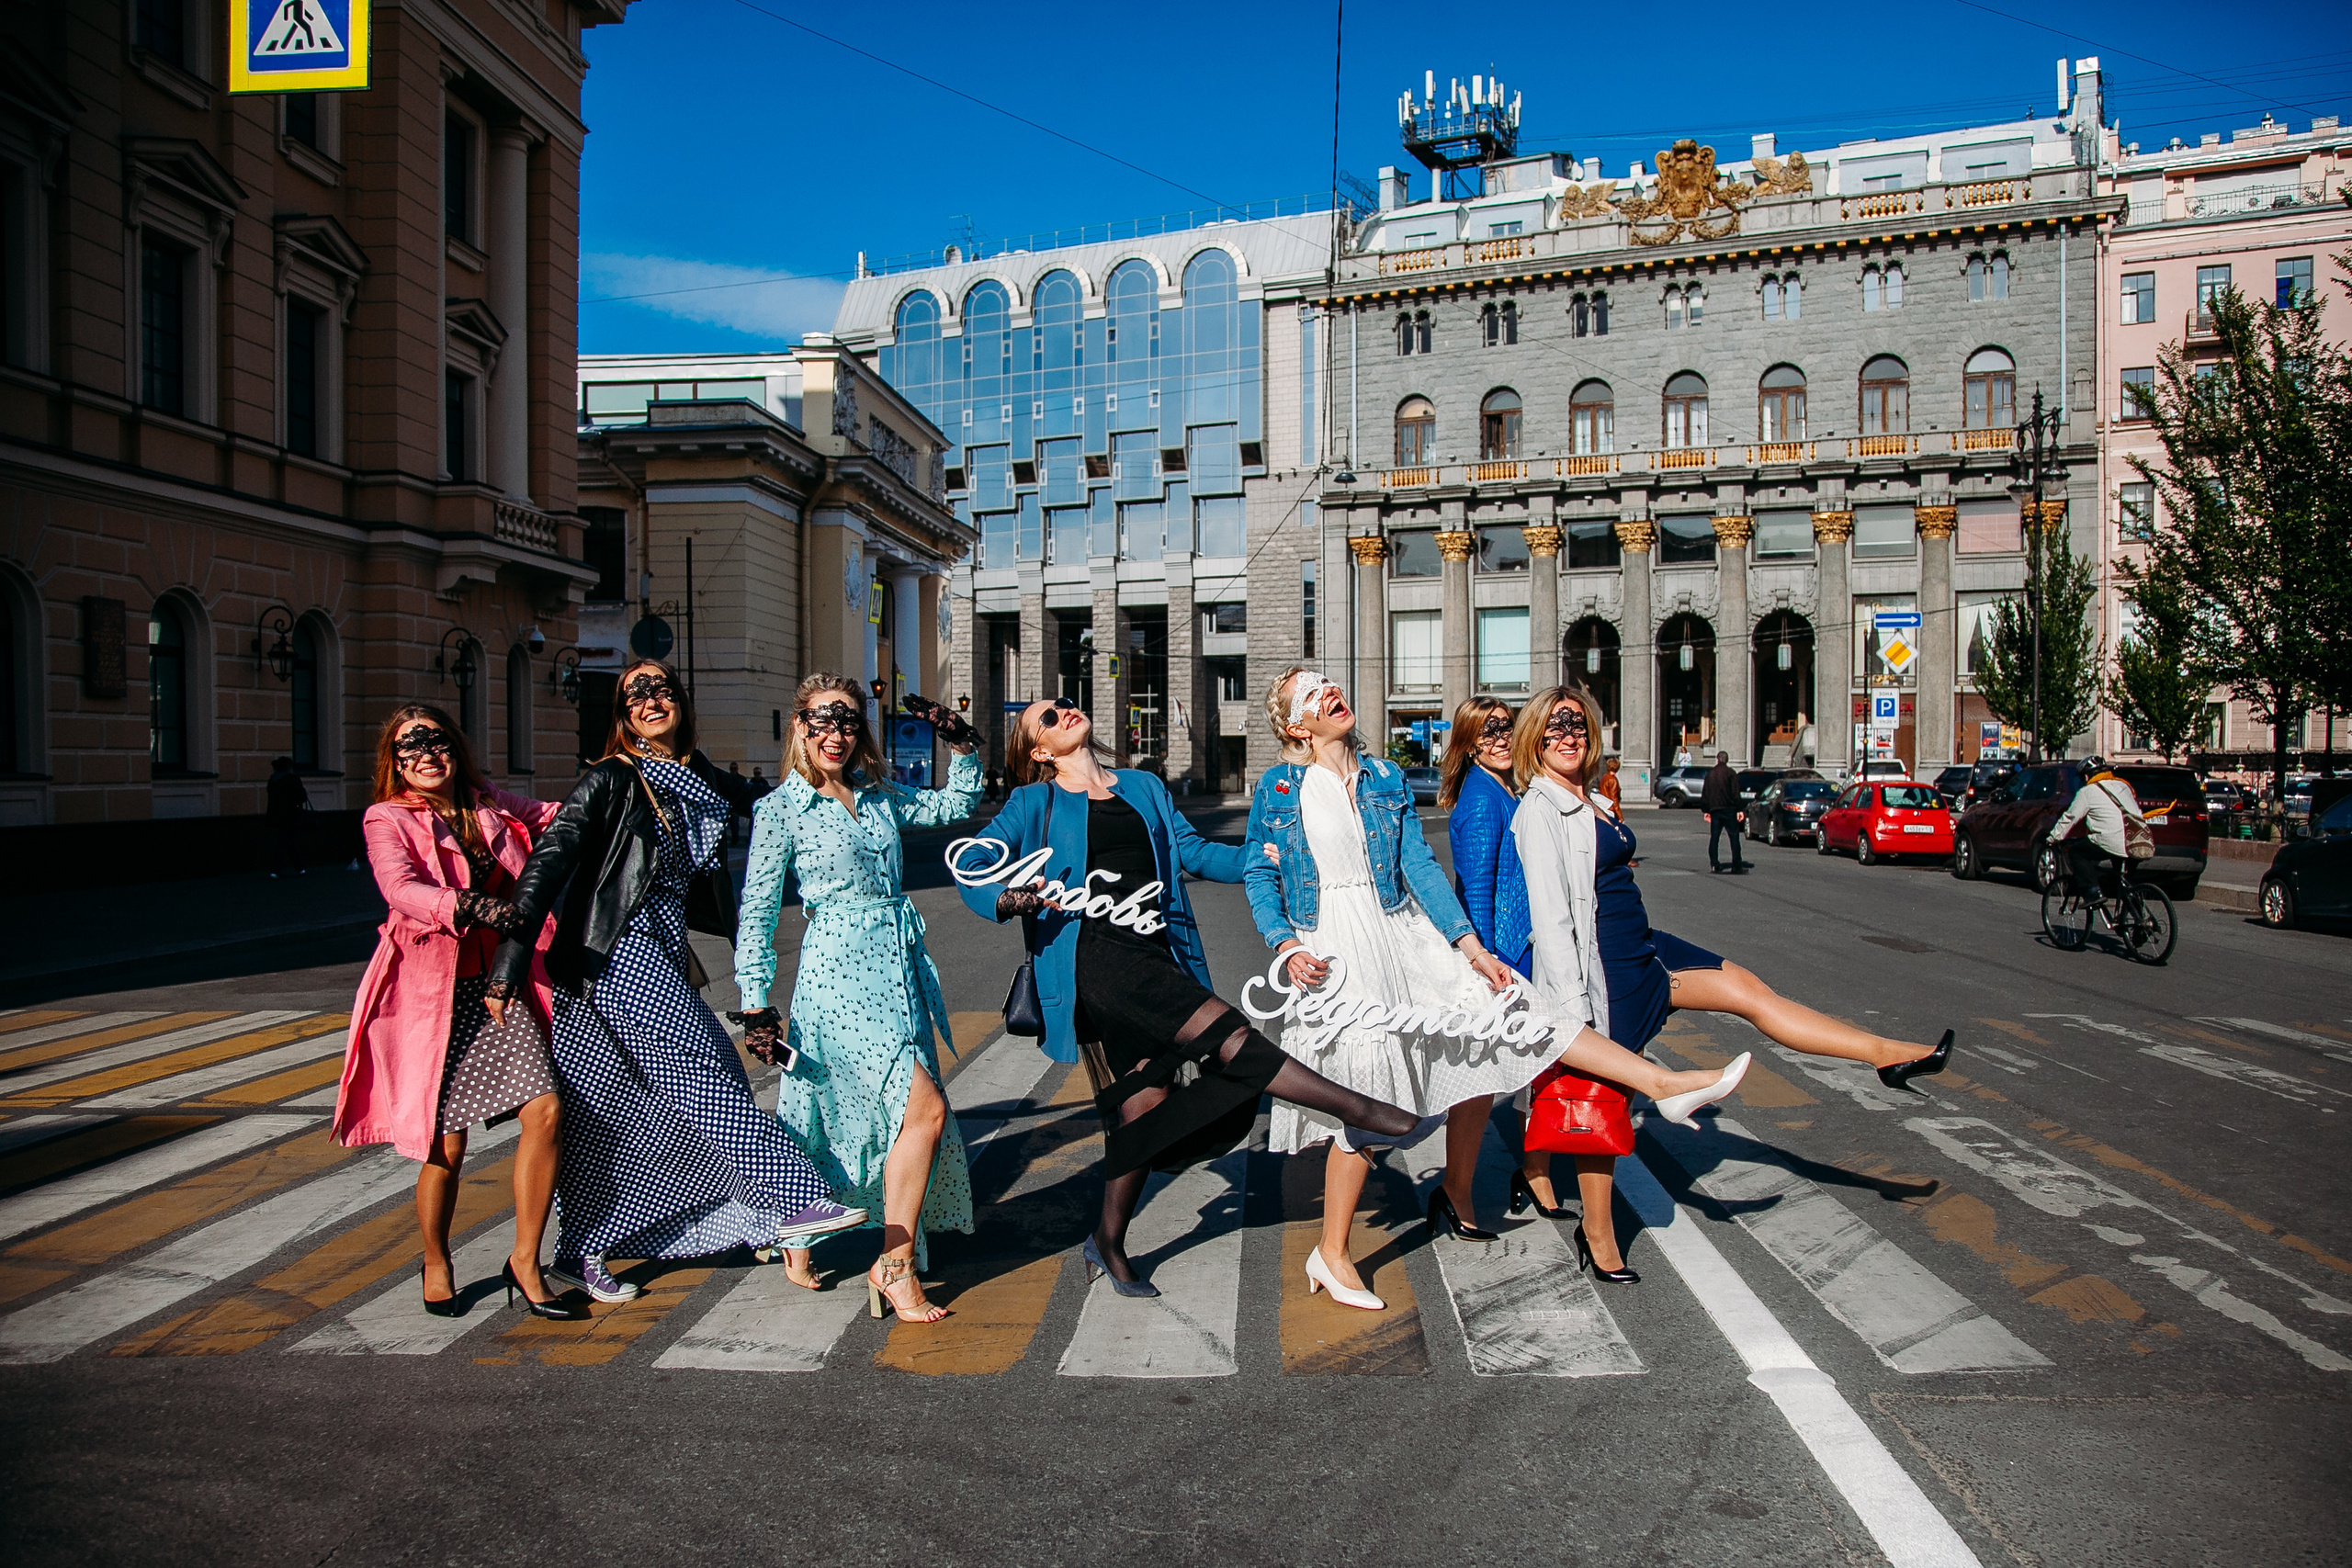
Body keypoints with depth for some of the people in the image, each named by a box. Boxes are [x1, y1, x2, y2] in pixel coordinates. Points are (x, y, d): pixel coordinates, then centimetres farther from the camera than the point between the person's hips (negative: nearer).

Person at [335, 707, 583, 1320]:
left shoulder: (486, 804, 11)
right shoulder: (387, 820, -3)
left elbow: (550, 815, 29)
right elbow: (401, 889, -22)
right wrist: (471, 906, -38)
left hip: (499, 986, 4)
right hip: (433, 992, -4)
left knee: (545, 1109, -10)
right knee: (446, 1143, -1)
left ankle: (525, 1261, 6)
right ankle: (436, 1264, 27)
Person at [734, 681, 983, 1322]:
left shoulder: (880, 798, 12)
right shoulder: (781, 810, -4)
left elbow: (955, 804, 25)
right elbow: (756, 912, -3)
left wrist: (963, 744, 11)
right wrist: (755, 1005, -7)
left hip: (899, 966, 7)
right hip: (839, 971, -6)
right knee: (925, 1108, -14)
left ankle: (798, 1238, 28)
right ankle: (895, 1265, 0)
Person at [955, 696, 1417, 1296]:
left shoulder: (1144, 787, 24)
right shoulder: (1034, 803, 9)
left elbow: (1192, 851, 22)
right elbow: (972, 864, 1)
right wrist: (1008, 900, -20)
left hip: (1156, 955, 6)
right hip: (1098, 954, -6)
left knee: (1147, 1105, 2)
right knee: (1229, 1034, -20)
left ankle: (1109, 1242, 18)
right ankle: (1366, 1111, -19)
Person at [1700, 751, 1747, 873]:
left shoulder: (1710, 774, 10)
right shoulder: (1730, 773, -5)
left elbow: (1704, 794, 13)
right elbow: (1736, 793, -9)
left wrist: (1706, 810, 19)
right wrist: (1739, 810, -7)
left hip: (1714, 809, 4)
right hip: (1728, 809, -4)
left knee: (1714, 837, 7)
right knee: (1734, 837, -2)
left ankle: (1714, 864, 3)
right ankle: (1737, 866, -6)